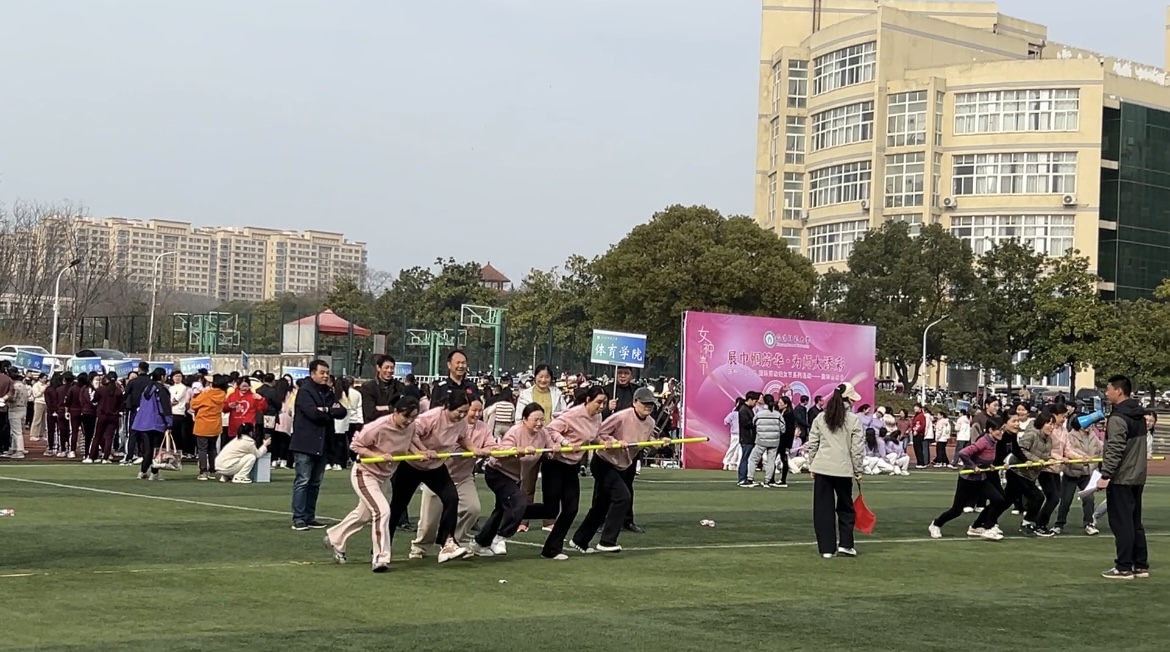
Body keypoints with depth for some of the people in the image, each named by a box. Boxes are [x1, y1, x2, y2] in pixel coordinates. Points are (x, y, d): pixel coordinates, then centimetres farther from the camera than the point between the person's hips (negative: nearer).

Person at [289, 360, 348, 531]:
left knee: (315, 483, 10)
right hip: (305, 444, -7)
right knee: (302, 481, -7)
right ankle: (298, 518, -6)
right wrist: (331, 412, -5)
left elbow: (342, 412, 6)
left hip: (322, 445, 8)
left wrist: (326, 410, -11)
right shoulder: (305, 391, -7)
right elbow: (313, 413, -21)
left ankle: (310, 517, 14)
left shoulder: (328, 393, 16)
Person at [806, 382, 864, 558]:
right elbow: (857, 448, -4)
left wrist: (811, 466, 14)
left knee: (823, 509, 5)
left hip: (821, 468, 2)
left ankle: (826, 548, 5)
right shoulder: (854, 420, -5)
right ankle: (845, 544, 9)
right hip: (844, 469, -2)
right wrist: (858, 470, 5)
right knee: (845, 507, 14)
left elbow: (812, 444, 5)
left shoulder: (820, 418, 4)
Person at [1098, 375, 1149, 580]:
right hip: (1137, 477, 9)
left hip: (1121, 478, -9)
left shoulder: (1118, 418, -17)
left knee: (1121, 524, -5)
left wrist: (1105, 475, -22)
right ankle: (1141, 565, 17)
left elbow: (1115, 450, -23)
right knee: (1135, 523, 14)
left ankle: (1124, 568, -3)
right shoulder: (1139, 415, 12)